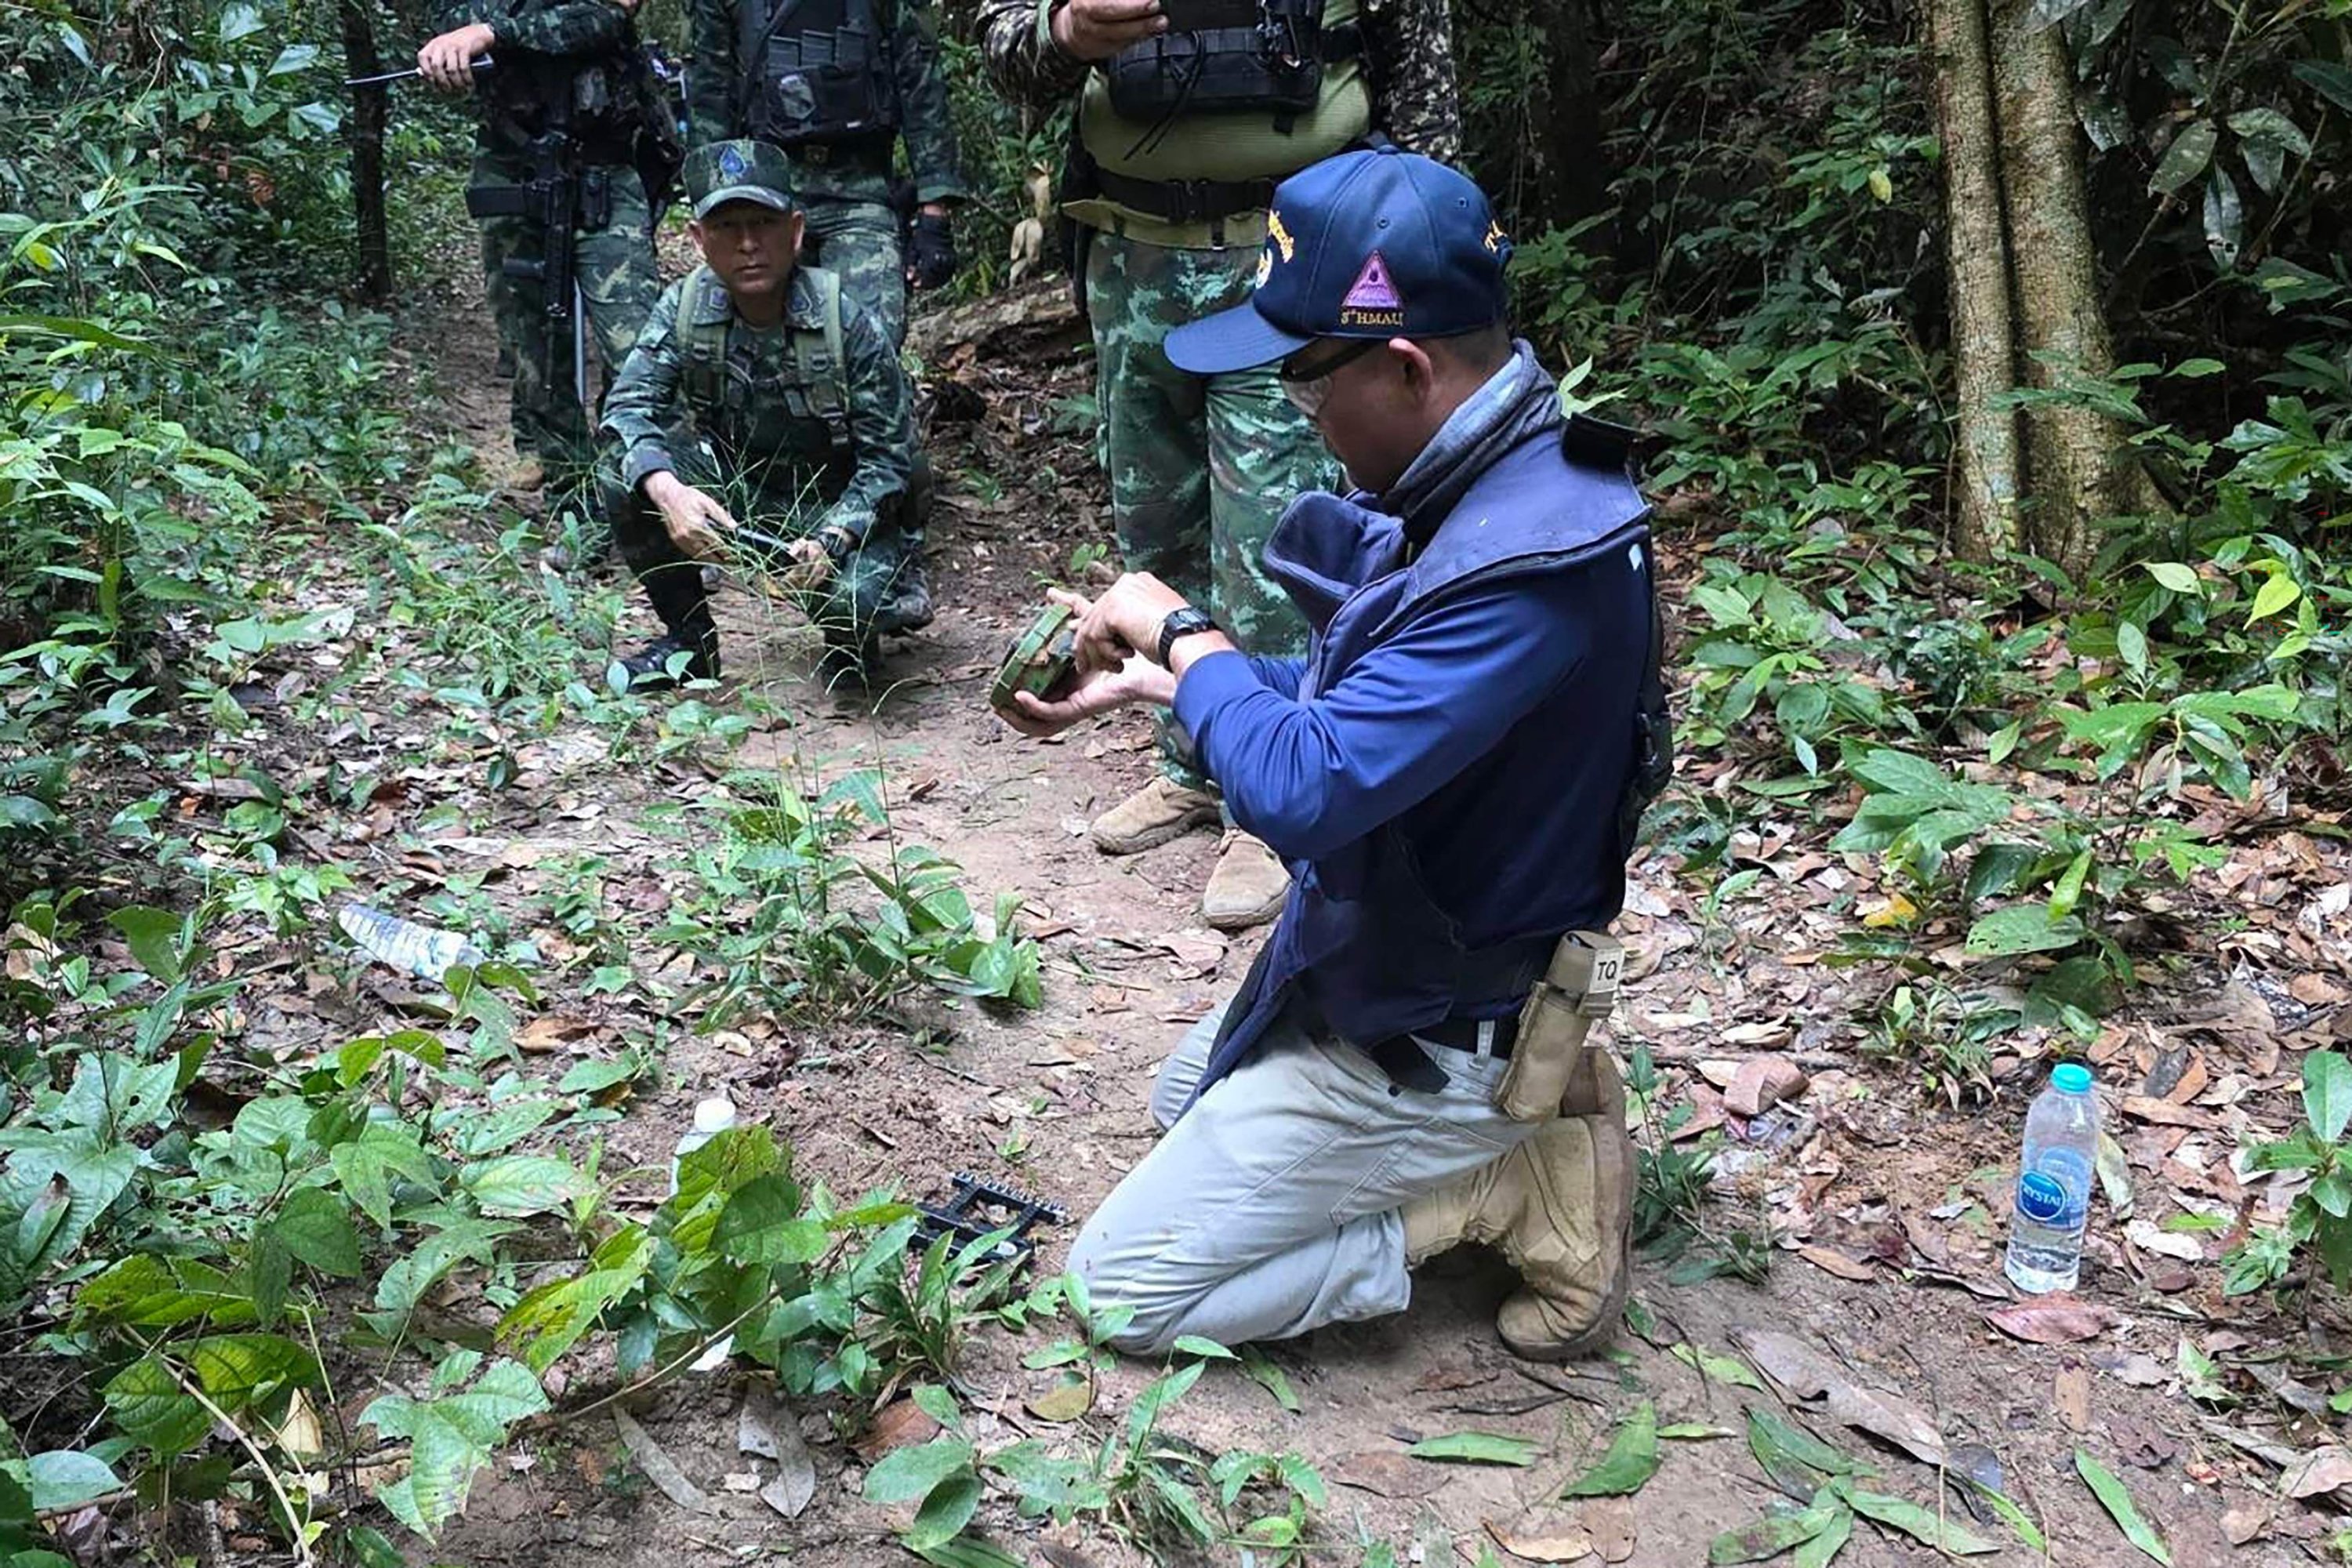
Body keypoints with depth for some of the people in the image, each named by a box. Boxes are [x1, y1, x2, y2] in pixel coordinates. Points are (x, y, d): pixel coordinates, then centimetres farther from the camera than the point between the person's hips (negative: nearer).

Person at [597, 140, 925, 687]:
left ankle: (850, 643, 7)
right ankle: (689, 640, 0)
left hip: (843, 511, -4)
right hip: (737, 497, 4)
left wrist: (830, 540, -35)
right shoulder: (685, 307, -10)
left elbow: (887, 460, -18)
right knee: (627, 467, -20)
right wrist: (665, 489, -39)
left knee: (852, 600, -35)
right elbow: (629, 404, -17)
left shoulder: (847, 324, -20)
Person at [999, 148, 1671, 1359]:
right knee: (1185, 1101, 32)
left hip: (1422, 1034, -10)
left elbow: (1301, 790, -38)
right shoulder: (1477, 485, -2)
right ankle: (1523, 1114, 16)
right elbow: (1351, 701, 11)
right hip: (1387, 959, 10)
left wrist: (1181, 632, -21)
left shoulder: (1527, 565, -34)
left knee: (1122, 1290, 0)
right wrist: (1148, 680, 2)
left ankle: (1520, 1191, 0)